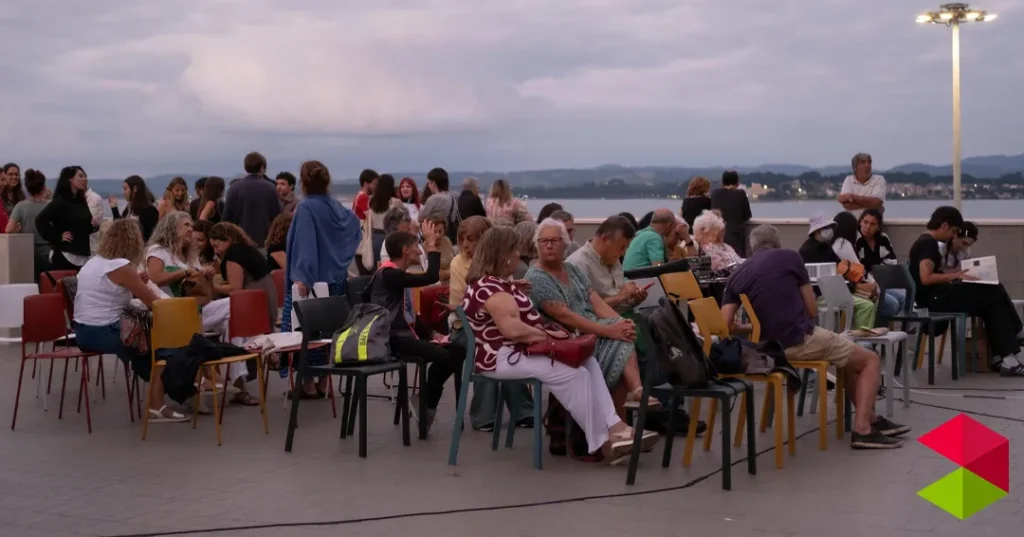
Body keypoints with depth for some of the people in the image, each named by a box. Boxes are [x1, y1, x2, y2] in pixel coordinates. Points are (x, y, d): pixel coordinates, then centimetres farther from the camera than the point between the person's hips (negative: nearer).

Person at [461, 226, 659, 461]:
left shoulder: (491, 283, 19)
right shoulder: (491, 288, -17)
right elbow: (512, 328, -27)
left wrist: (545, 333, 6)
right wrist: (547, 335, -15)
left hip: (513, 350, 11)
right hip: (502, 356, -11)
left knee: (588, 363, -2)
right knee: (573, 374, -22)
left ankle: (613, 427, -12)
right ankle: (602, 442, -12)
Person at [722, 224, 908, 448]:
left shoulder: (737, 275, 11)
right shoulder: (789, 257, 0)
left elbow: (725, 325, 5)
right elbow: (812, 309, 4)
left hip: (771, 346, 6)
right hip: (801, 340, -6)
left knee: (850, 357, 30)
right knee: (871, 360, 11)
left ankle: (871, 419, 31)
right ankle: (862, 429, -3)